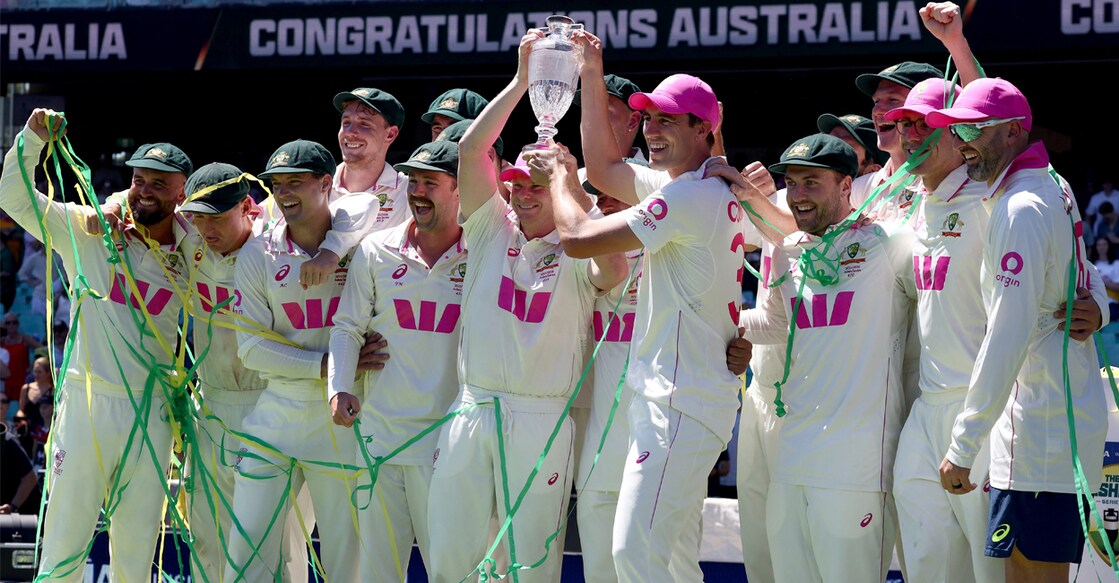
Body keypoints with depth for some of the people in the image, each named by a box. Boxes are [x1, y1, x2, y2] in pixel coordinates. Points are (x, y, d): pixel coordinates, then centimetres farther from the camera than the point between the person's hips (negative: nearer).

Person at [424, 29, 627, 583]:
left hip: (541, 418, -3)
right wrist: (521, 80, -4)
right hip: (472, 409, 4)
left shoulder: (575, 253, 1)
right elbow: (471, 149, 1)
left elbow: (613, 270, -23)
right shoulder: (491, 231, 10)